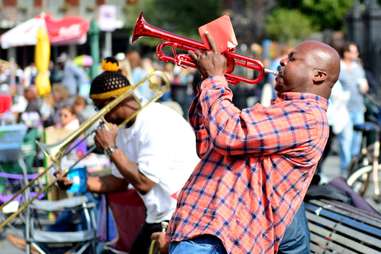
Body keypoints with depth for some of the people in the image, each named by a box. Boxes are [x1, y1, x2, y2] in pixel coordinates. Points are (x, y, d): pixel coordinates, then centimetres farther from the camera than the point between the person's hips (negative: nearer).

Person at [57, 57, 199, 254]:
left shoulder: (156, 123, -20)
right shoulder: (125, 131, 8)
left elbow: (143, 183, -24)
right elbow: (120, 181, 15)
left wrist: (111, 148, -15)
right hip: (158, 219, 9)